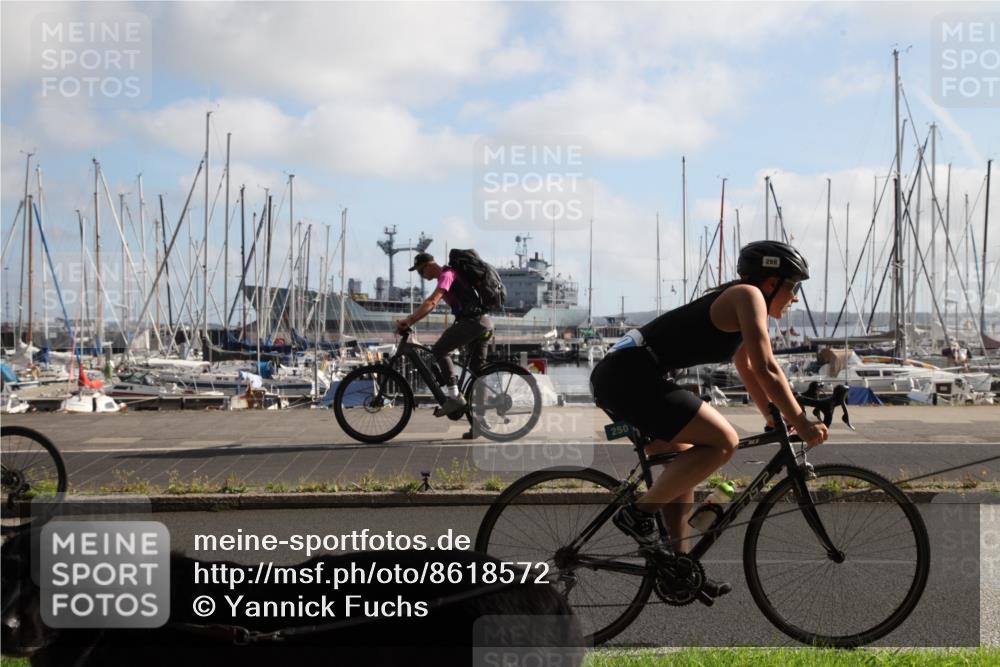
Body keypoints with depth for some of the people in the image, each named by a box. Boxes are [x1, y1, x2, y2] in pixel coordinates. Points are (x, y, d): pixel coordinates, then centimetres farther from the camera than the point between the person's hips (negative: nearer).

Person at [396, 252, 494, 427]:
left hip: (473, 321, -10)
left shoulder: (447, 275, -9)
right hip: (485, 323, 10)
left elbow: (431, 303, -24)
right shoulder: (448, 276, 23)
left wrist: (408, 321, -29)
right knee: (477, 370, 11)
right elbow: (430, 304, 26)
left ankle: (454, 396, -14)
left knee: (440, 350, -11)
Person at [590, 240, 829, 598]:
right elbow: (767, 370, -11)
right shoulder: (748, 295, -5)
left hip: (616, 375, 11)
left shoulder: (735, 306, 24)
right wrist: (801, 423, -5)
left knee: (687, 459, 20)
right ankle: (638, 512, -7)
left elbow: (748, 370, 33)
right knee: (723, 441, -14)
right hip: (630, 377, -11)